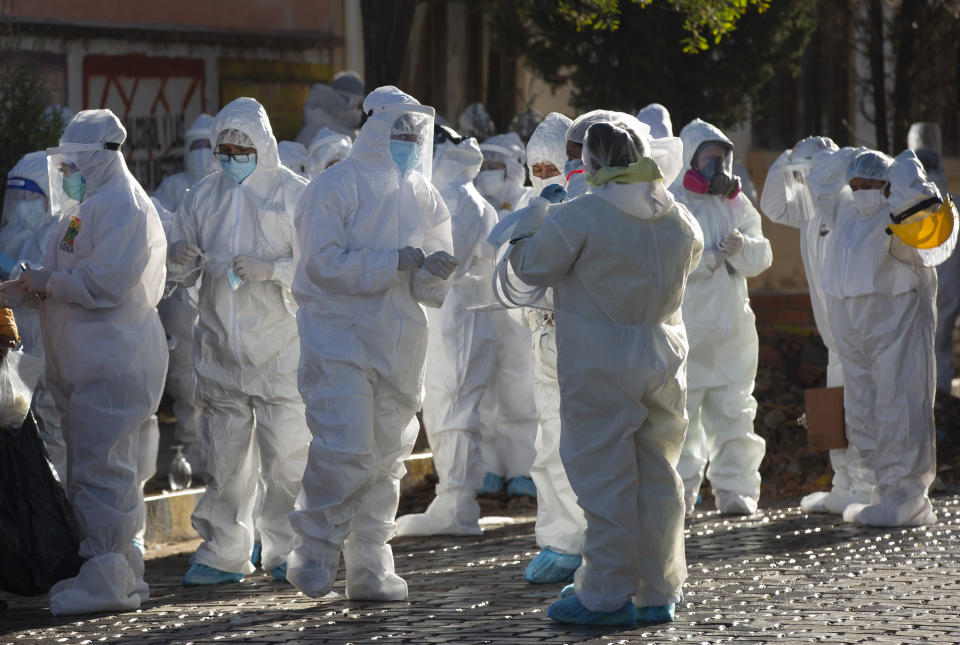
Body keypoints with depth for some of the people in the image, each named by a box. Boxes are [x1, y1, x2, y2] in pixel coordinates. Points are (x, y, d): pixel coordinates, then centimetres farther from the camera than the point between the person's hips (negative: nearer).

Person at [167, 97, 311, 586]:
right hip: (219, 349, 4)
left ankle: (287, 551, 7)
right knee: (223, 457, 6)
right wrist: (180, 260, -8)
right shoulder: (202, 196, 12)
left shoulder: (293, 194, -1)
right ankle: (223, 553, 13)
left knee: (286, 456, -4)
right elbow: (179, 274, 15)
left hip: (279, 348, -4)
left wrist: (271, 269, -22)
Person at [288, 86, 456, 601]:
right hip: (340, 336, -6)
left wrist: (434, 270, -13)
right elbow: (324, 263, -15)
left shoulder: (424, 198, 12)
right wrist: (396, 262, -20)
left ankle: (369, 566, 17)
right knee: (344, 449, -16)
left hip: (399, 342, 6)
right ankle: (315, 553, -1)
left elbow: (428, 287, 11)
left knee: (387, 457, 9)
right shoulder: (334, 187, -5)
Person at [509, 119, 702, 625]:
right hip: (663, 358, 5)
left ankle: (607, 596, 1)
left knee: (605, 475, 0)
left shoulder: (579, 217, -16)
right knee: (657, 474, 12)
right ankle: (658, 593, 18)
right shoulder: (680, 221, 3)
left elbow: (530, 266, -5)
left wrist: (534, 217, 12)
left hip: (600, 364, -5)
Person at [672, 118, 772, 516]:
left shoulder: (736, 204, 12)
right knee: (680, 412, -1)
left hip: (732, 327, 4)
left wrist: (742, 247, -15)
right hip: (684, 327, -4)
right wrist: (714, 255, -17)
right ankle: (678, 493, 7)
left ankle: (735, 490, 11)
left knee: (734, 412, 5)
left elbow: (761, 259, 6)